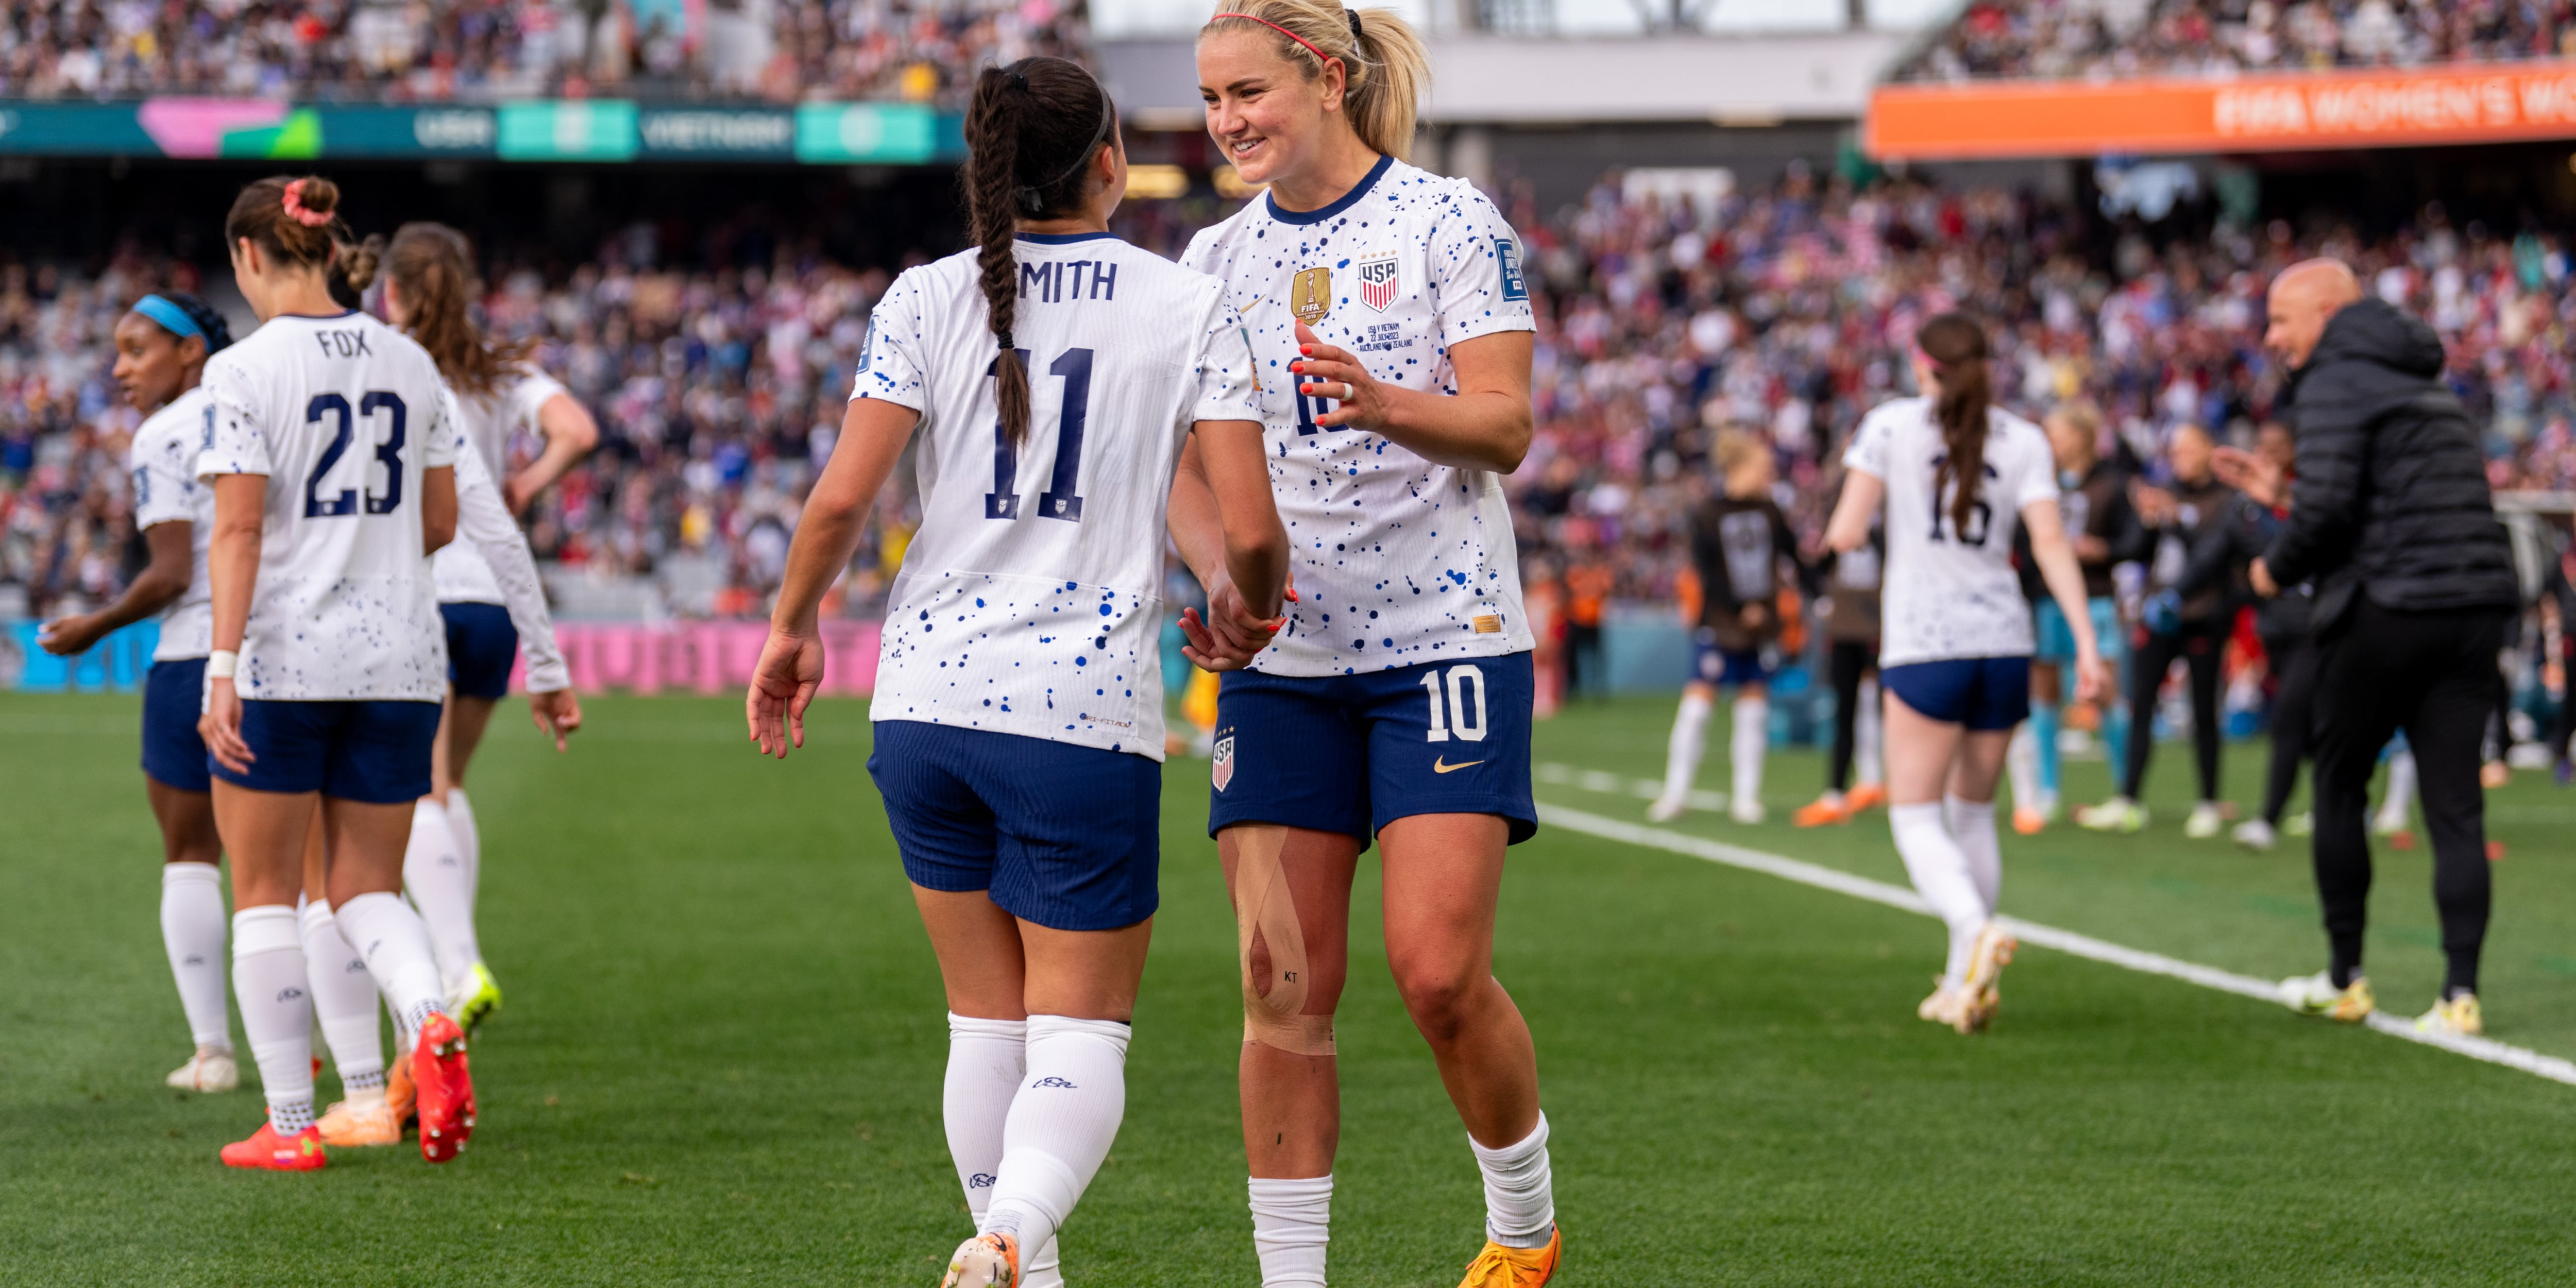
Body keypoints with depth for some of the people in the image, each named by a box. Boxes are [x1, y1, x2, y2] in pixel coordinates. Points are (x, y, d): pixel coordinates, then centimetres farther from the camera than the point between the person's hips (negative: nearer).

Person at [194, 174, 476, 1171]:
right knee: (367, 888, 13)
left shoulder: (246, 370, -9)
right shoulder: (409, 364, 7)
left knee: (264, 892, 8)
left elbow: (238, 529, -15)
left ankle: (289, 1124, 7)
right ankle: (430, 1022, -18)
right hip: (398, 653, 5)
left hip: (282, 658, -4)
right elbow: (440, 522, 11)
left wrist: (223, 668, -16)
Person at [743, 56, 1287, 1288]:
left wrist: (790, 629, 12)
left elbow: (841, 497, -4)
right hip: (1088, 711, -3)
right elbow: (1247, 530, -5)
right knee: (1081, 1034, 1)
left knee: (987, 1020, 16)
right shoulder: (1187, 307, -1)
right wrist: (1251, 605, 16)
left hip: (928, 700, 3)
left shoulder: (927, 298, 2)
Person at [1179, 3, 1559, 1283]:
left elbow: (1505, 422, -9)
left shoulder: (1448, 220, -3)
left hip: (1444, 640, -4)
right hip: (1280, 660, 4)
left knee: (1439, 975, -10)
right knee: (1282, 986, -2)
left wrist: (1383, 402, -29)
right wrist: (1219, 573, -11)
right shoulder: (1215, 260, 11)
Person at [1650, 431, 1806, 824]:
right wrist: (1741, 609, -17)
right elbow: (1707, 572, -12)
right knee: (1698, 702, -5)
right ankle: (1676, 791, 4)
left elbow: (1794, 554, 12)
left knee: (1754, 704, 4)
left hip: (1762, 626, 4)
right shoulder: (1707, 515, -7)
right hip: (1718, 626, -4)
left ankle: (1746, 795, 10)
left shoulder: (1769, 512, 6)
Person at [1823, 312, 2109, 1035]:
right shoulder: (2023, 440, 6)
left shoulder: (1890, 425, -1)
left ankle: (1976, 930, -28)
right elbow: (2052, 545, -4)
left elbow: (1846, 534, -5)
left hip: (1924, 648, -4)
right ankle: (1963, 985, 18)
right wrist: (2087, 644, -7)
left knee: (1916, 819, 0)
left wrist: (1835, 531, 19)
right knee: (1974, 812, 18)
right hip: (2004, 643, 4)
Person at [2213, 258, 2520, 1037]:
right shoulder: (2421, 382, 24)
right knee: (2455, 804, 3)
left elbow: (2327, 510, -16)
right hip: (2477, 606, 7)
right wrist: (2278, 493, 25)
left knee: (2340, 786, 10)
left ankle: (2344, 980, 16)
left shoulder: (2335, 382, -5)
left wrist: (2277, 570, 2)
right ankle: (2460, 993, -5)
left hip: (2389, 608, -7)